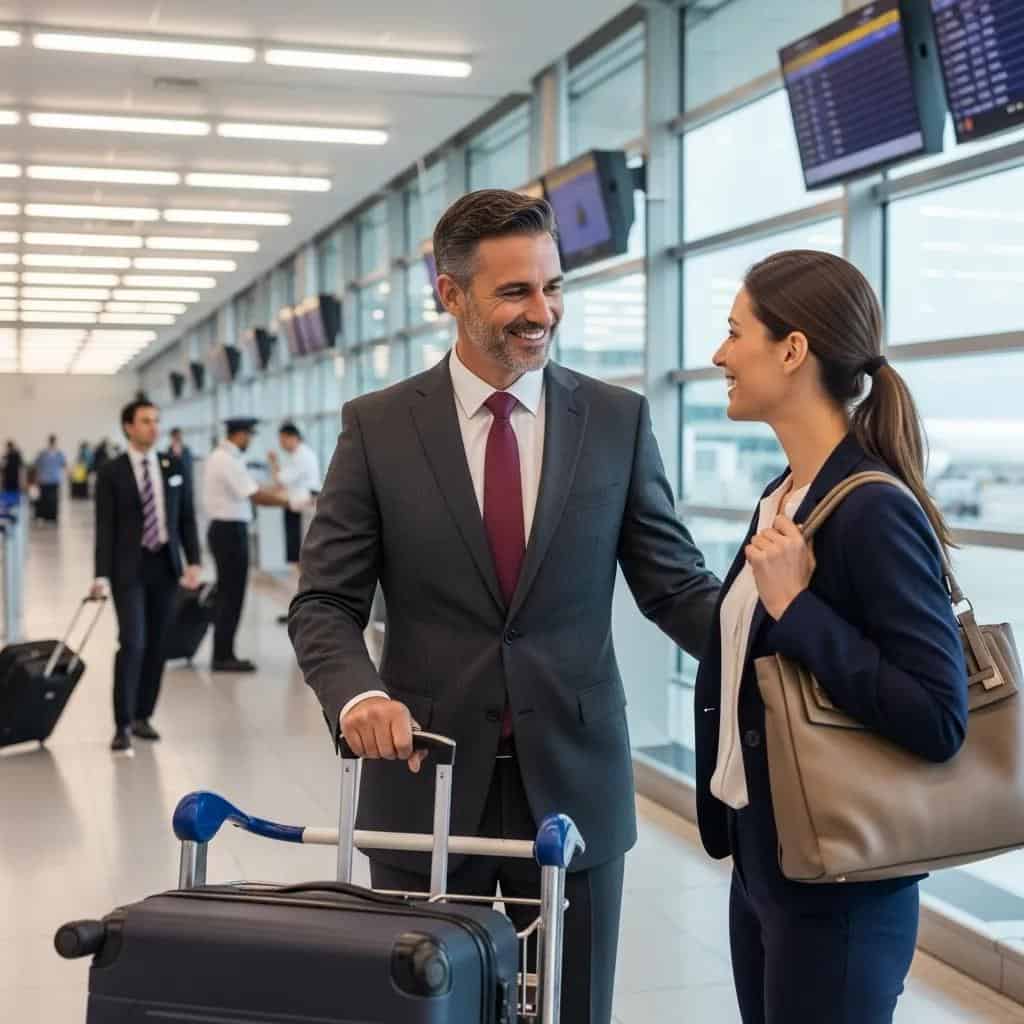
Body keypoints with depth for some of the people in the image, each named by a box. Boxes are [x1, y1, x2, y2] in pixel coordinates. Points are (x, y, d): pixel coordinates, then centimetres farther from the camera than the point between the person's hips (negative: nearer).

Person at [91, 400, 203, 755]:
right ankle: (122, 725, -7)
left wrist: (193, 562, -1)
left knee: (156, 645, 7)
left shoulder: (175, 468, 7)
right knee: (132, 643, -12)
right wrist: (101, 575, -11)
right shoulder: (111, 473, -3)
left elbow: (187, 518, 8)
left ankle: (142, 716, 19)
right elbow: (105, 527, -5)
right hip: (129, 568, -4)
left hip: (165, 565, 4)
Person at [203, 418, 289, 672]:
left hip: (223, 529, 10)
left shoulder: (219, 457, 13)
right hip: (231, 531, -10)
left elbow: (247, 491, 16)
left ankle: (223, 654, 19)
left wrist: (274, 491, 15)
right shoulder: (229, 461, -18)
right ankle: (223, 657, 0)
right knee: (231, 595, -4)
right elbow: (256, 496, -19)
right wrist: (288, 501, -11)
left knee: (227, 594, 14)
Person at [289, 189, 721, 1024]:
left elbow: (675, 585, 1)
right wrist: (358, 693, -22)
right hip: (429, 778, 0)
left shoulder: (619, 420, 1)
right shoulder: (378, 426, -1)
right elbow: (325, 601, -2)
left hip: (573, 780, 1)